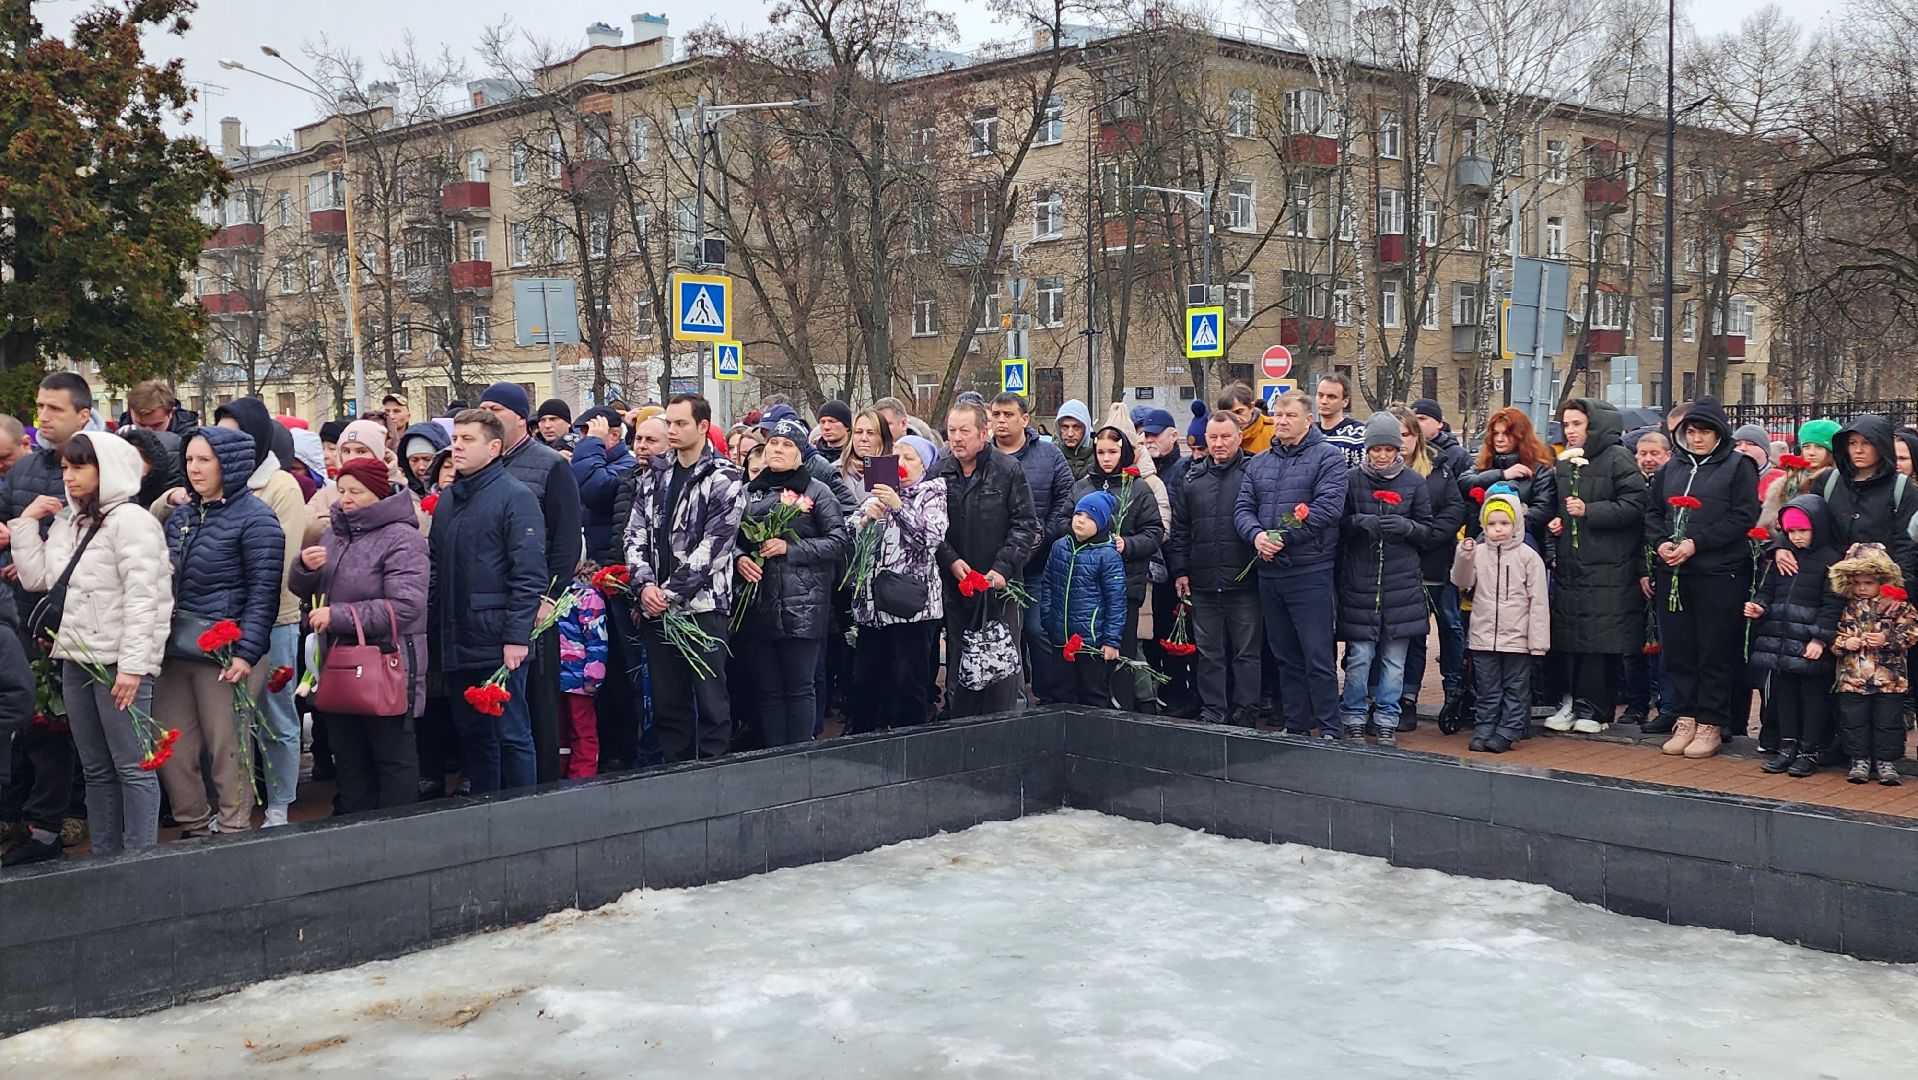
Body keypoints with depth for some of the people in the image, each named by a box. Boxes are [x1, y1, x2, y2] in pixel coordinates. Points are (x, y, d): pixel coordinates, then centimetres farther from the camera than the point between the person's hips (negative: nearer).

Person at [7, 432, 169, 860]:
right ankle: (103, 857, 18)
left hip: (118, 662, -8)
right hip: (76, 660, 8)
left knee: (132, 767, -4)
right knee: (96, 770, 12)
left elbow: (141, 598, -15)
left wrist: (133, 664, -21)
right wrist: (25, 523, 9)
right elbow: (36, 578, 14)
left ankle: (140, 857, -1)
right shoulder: (67, 522, 16)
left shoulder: (130, 521, -9)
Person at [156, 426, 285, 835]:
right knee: (170, 750, 10)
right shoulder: (181, 516, 15)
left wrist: (247, 651, -19)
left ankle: (233, 830, 14)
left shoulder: (254, 518, -7)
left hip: (224, 652, -7)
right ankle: (194, 826, 25)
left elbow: (263, 592, -12)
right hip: (175, 649, 7)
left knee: (228, 750, 1)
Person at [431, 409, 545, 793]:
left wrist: (516, 635, -19)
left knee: (511, 734, -1)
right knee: (472, 734, 13)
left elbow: (529, 573, -14)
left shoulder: (515, 497, -8)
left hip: (497, 643, -7)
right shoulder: (447, 500, 15)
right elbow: (436, 569, 19)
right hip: (455, 644, 7)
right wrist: (432, 629, 10)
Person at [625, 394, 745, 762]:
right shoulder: (654, 475, 13)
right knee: (667, 701, 10)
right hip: (656, 606, 6)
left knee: (710, 701, -2)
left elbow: (715, 546, -12)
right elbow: (635, 534, 10)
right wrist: (645, 584, -6)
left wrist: (670, 592, -13)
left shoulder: (724, 479, -5)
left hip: (702, 605, -5)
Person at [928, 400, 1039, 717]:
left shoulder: (1009, 471, -3)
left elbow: (1026, 525, -5)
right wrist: (950, 560, -10)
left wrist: (1004, 568, -13)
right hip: (954, 586, 3)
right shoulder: (938, 473, 5)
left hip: (998, 585, -3)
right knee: (957, 665, 10)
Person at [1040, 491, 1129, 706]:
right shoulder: (1059, 547, 6)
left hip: (1092, 640, -5)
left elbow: (1116, 602, -9)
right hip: (1061, 639, 6)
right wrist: (1047, 617, 8)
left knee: (1093, 694, 3)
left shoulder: (1108, 555, -10)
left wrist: (1112, 640, -10)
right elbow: (1047, 584, 15)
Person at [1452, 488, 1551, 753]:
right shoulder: (1478, 552, 3)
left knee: (1515, 689, 6)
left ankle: (1507, 733, 13)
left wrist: (1538, 641, -8)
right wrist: (1463, 556, -16)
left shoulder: (1528, 556, -6)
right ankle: (1483, 731, 19)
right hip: (1483, 636, 3)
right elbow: (1462, 582, 0)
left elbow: (1538, 600, -6)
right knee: (1487, 690, 11)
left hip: (1517, 638, -3)